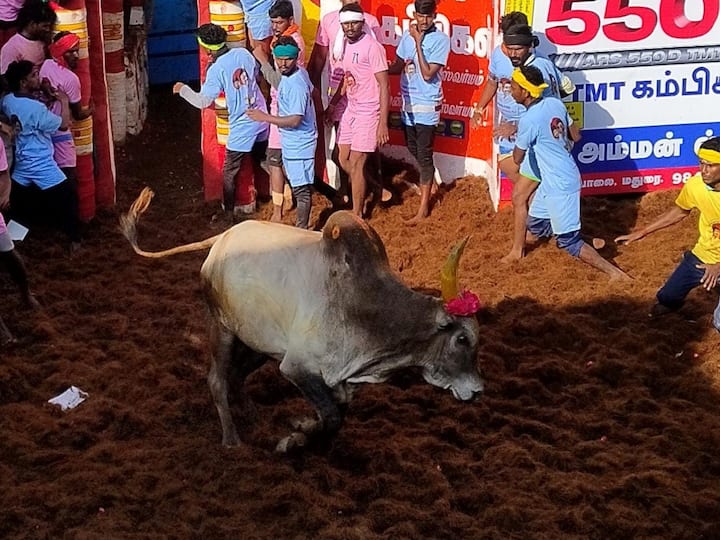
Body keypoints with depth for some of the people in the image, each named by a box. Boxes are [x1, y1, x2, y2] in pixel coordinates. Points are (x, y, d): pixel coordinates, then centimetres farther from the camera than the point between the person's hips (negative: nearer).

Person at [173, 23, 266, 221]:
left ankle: (229, 212, 13)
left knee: (229, 172, 7)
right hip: (260, 119, 6)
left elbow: (203, 101, -16)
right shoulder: (243, 53, -2)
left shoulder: (216, 69, -17)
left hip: (241, 127, -6)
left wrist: (183, 89, -1)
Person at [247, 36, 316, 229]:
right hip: (292, 141, 10)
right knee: (300, 186, 23)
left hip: (299, 144, -10)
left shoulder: (296, 85, -27)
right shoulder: (297, 74, 1)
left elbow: (295, 120, -29)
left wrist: (265, 117, -24)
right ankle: (302, 225, 36)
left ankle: (301, 229, 10)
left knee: (301, 189, 1)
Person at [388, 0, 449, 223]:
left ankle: (423, 207, -1)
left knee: (424, 155, -5)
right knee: (413, 152, 17)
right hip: (408, 103, 6)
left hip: (427, 106, -6)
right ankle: (426, 184, 39)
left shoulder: (441, 40, -12)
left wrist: (418, 42, -19)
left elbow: (428, 74, -18)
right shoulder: (407, 35, 5)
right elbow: (397, 66, 13)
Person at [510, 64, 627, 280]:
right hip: (552, 181, 9)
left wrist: (516, 134, 8)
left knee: (568, 241, -1)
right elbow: (574, 135, 14)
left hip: (559, 185, -9)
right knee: (535, 224, 23)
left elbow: (517, 158, -11)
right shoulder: (555, 103, 0)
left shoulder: (528, 120, -23)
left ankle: (614, 272, -1)